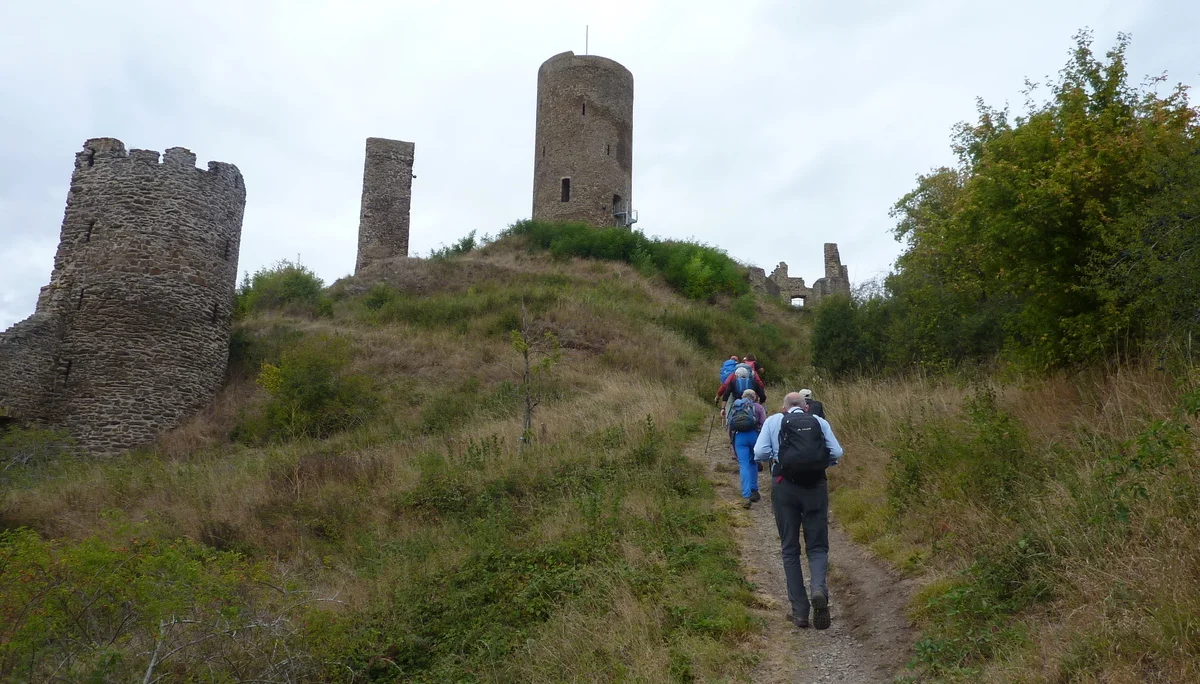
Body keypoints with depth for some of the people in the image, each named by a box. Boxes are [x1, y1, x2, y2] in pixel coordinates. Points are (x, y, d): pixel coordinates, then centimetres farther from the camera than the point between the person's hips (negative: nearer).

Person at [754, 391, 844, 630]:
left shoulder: (774, 421, 6)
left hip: (785, 486, 0)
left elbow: (760, 453, -3)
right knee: (817, 546, 10)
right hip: (816, 486, 1)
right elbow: (837, 453, 2)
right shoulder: (819, 422, 8)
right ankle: (819, 589, -18)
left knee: (790, 549, 9)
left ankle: (800, 611, 8)